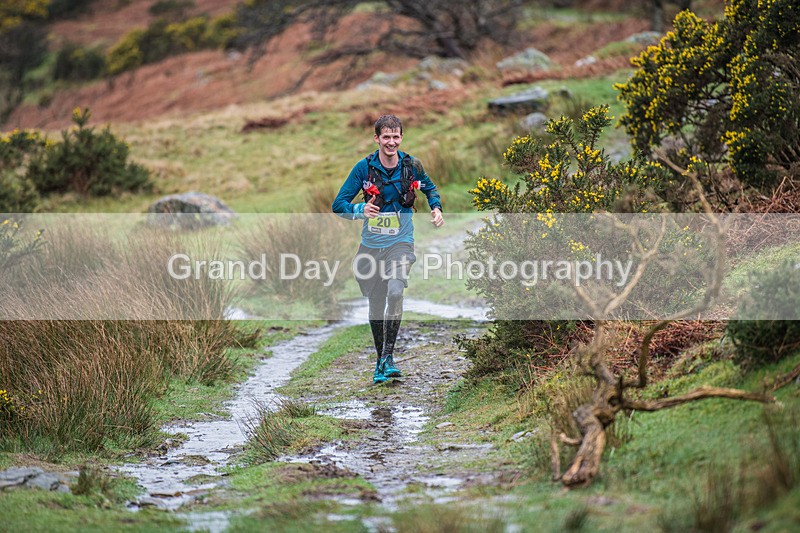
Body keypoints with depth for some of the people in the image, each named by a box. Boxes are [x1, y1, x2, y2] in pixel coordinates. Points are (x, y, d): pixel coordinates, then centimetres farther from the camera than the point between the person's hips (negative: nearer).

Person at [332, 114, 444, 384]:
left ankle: (388, 356, -16)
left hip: (400, 243, -1)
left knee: (395, 292, -26)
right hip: (371, 245, 1)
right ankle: (380, 360, 28)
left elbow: (429, 188, 19)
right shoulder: (364, 168, -8)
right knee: (376, 304, 9)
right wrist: (360, 210, -27)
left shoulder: (412, 166, -3)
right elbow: (338, 204, -7)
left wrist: (436, 208, 0)